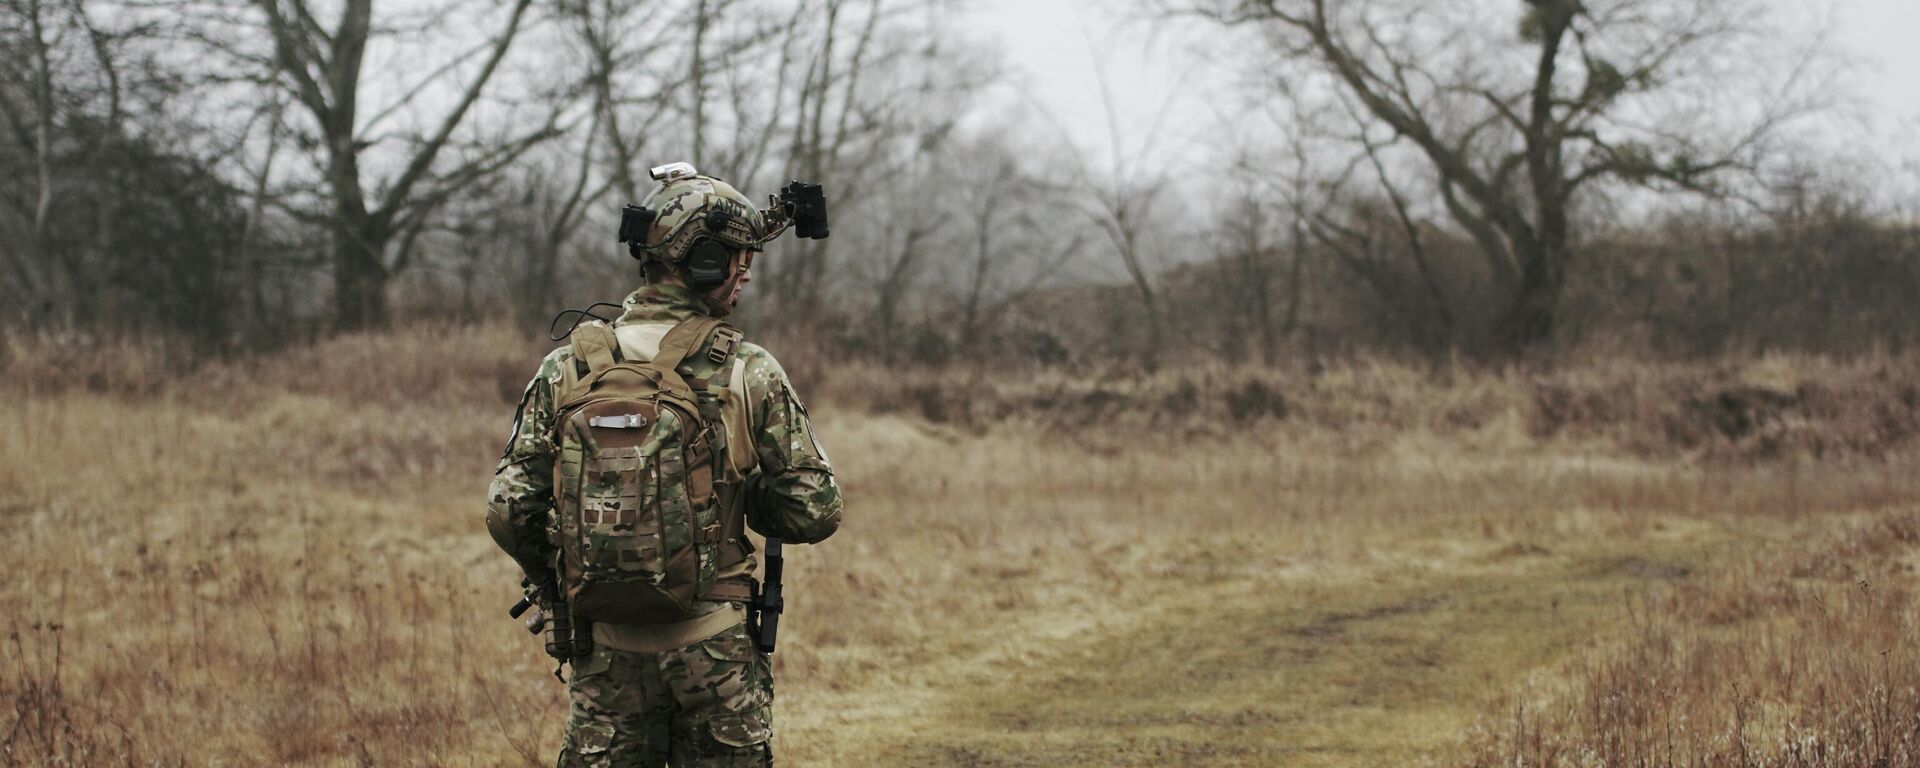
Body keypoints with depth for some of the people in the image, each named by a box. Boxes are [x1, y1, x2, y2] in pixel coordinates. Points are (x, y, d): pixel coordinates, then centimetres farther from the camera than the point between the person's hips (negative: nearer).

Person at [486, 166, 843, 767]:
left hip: (609, 651, 2)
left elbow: (508, 511, -2)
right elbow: (814, 512, -5)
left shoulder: (568, 368, -1)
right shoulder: (750, 373, -7)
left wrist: (559, 581, 17)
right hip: (717, 647, -2)